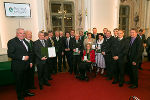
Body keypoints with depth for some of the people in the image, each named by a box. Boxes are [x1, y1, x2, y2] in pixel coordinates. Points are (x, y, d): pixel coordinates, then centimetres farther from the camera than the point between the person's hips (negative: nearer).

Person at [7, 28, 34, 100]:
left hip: (26, 65, 7)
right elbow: (10, 54, -21)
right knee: (19, 81, 9)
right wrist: (22, 57, -23)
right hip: (18, 66, -7)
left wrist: (30, 62, 14)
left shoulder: (24, 41, 11)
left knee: (25, 80, 20)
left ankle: (25, 92, 39)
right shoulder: (12, 42, -13)